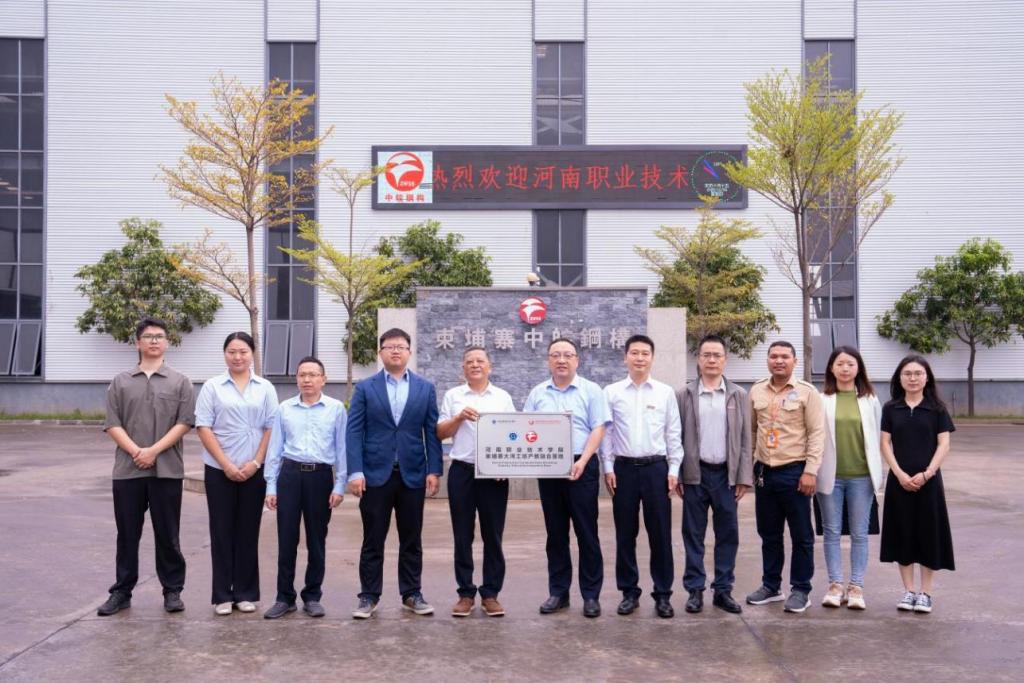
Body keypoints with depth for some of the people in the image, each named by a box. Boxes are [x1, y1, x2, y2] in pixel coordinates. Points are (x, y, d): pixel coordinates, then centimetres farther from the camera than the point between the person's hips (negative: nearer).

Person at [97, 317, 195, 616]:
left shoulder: (180, 382, 5)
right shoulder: (120, 382, 9)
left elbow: (184, 422, -4)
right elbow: (112, 424, 3)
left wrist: (154, 450, -13)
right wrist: (135, 451, -11)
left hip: (167, 469, -1)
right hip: (127, 469, 2)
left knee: (167, 534, 4)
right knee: (127, 533, 8)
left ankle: (172, 590, 14)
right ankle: (122, 591, 18)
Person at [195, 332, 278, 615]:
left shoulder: (265, 389, 5)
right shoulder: (212, 387, 2)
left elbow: (271, 428, 3)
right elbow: (203, 428, -3)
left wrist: (255, 462, -8)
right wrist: (226, 464, -10)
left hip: (254, 471, 1)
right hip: (219, 470, -1)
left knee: (248, 532, 6)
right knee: (222, 531, 4)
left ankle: (246, 593, 15)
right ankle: (223, 595, 12)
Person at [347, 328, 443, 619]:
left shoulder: (425, 388, 7)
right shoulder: (365, 388, 4)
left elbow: (432, 431, 4)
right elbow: (354, 431, -2)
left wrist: (434, 470, -4)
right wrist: (356, 472, -11)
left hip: (412, 474, 1)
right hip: (376, 474, -1)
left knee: (411, 540, 9)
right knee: (373, 540, 4)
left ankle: (412, 595, 19)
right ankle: (369, 597, 13)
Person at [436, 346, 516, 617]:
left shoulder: (503, 397, 9)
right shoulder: (453, 396, 8)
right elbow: (440, 433, 5)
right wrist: (459, 417, -11)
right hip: (461, 472, 0)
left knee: (493, 536, 3)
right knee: (462, 536, 4)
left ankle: (490, 594, 12)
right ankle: (466, 593, 13)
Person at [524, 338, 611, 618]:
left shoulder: (591, 391, 1)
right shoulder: (537, 394, 10)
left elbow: (598, 429, -6)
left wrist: (581, 462, -17)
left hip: (582, 468, -3)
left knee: (587, 532, 0)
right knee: (556, 533, 9)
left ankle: (591, 594, 7)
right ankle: (558, 592, 17)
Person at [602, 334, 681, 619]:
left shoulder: (665, 392, 3)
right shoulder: (611, 392, 2)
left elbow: (674, 433, 4)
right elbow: (605, 432, 3)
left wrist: (673, 470, 0)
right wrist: (608, 468, -2)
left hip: (656, 468, 0)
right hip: (623, 468, 0)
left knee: (660, 533, 3)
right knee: (625, 534, 7)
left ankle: (663, 594, 14)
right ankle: (629, 592, 19)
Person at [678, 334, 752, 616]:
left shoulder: (739, 395, 6)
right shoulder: (685, 395, 3)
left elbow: (745, 439, 4)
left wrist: (744, 477, -2)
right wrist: (676, 475, -4)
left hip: (727, 474, 1)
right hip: (695, 474, -1)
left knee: (728, 534, 5)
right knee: (693, 534, 4)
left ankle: (723, 590, 15)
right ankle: (695, 590, 12)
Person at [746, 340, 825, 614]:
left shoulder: (807, 392, -5)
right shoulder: (756, 391, 8)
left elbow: (816, 433, -8)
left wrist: (810, 471, -14)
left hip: (794, 471, -4)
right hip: (764, 471, 4)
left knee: (801, 535, 4)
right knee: (769, 534, 13)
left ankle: (801, 590, 15)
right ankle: (771, 586, 25)